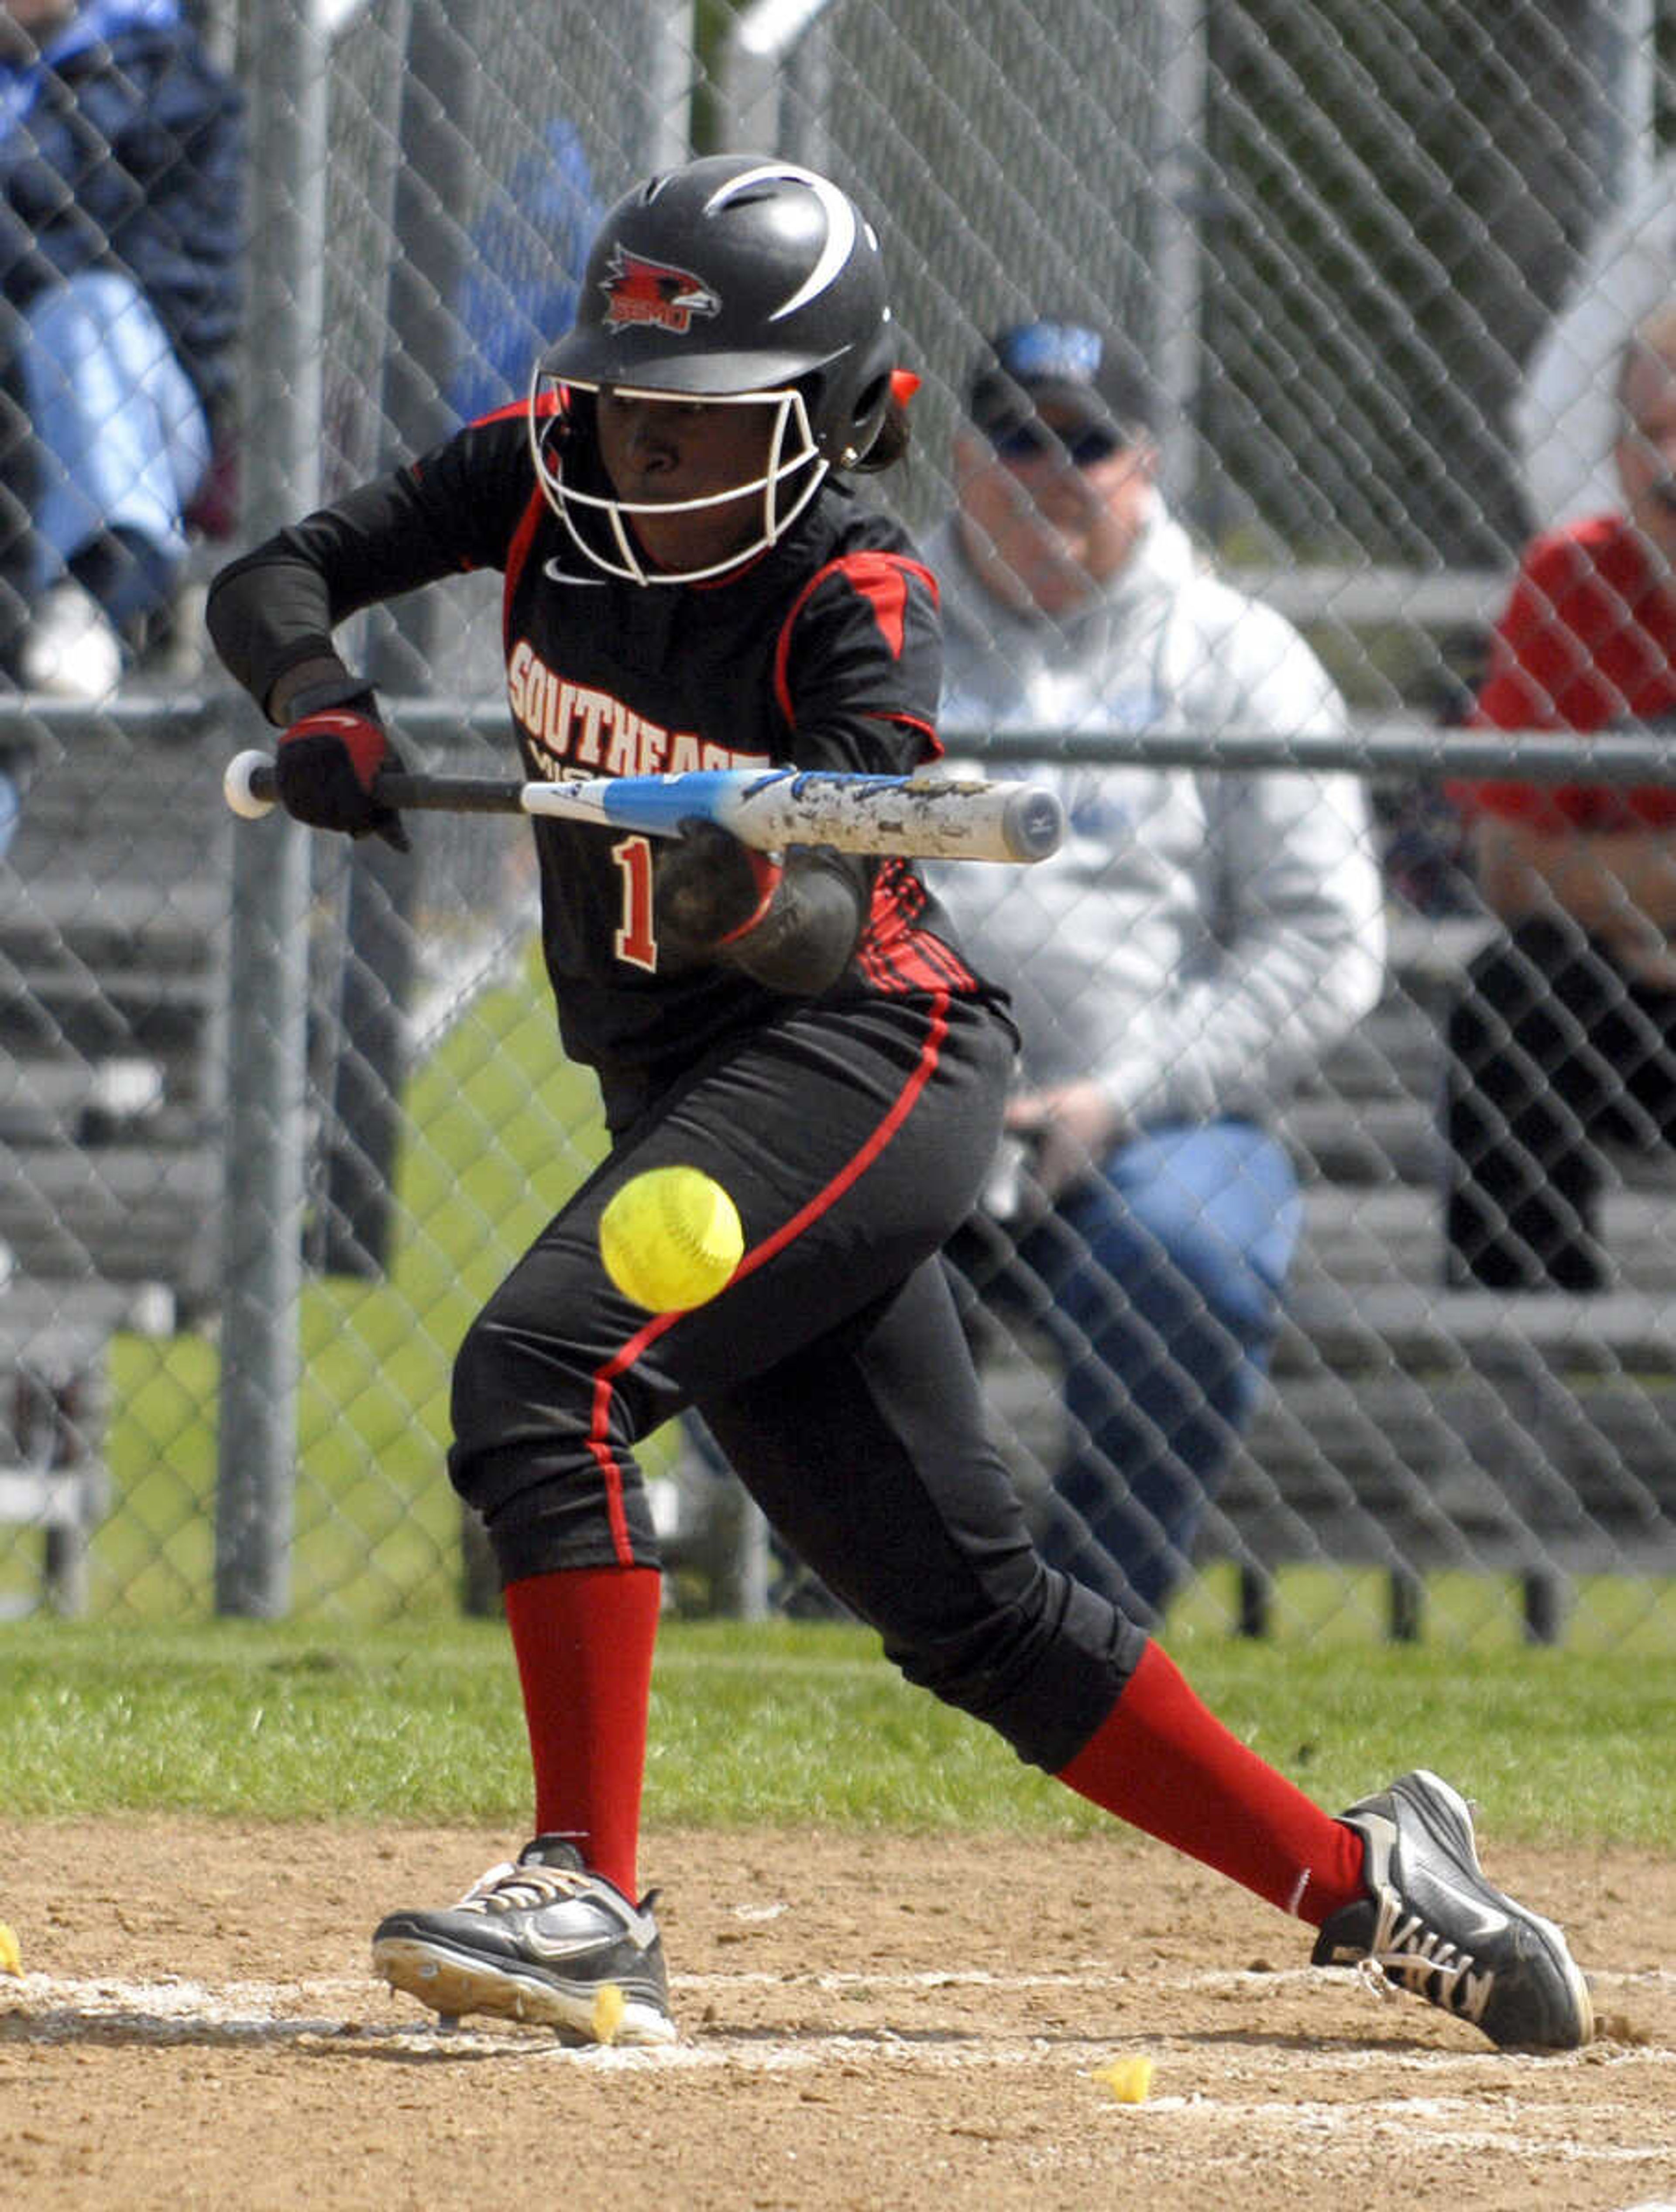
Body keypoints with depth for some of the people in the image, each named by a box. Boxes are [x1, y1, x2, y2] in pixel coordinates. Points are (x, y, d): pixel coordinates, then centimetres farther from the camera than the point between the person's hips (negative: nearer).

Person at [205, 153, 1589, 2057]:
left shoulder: (856, 603, -18)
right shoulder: (541, 480, -1)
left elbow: (834, 925, -29)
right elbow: (271, 580, -3)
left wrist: (756, 901, -51)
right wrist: (319, 714, -23)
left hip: (859, 1051, -7)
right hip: (680, 1089, 7)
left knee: (540, 1368, -27)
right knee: (961, 1601, 10)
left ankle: (589, 1907, -28)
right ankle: (1360, 1879, 20)